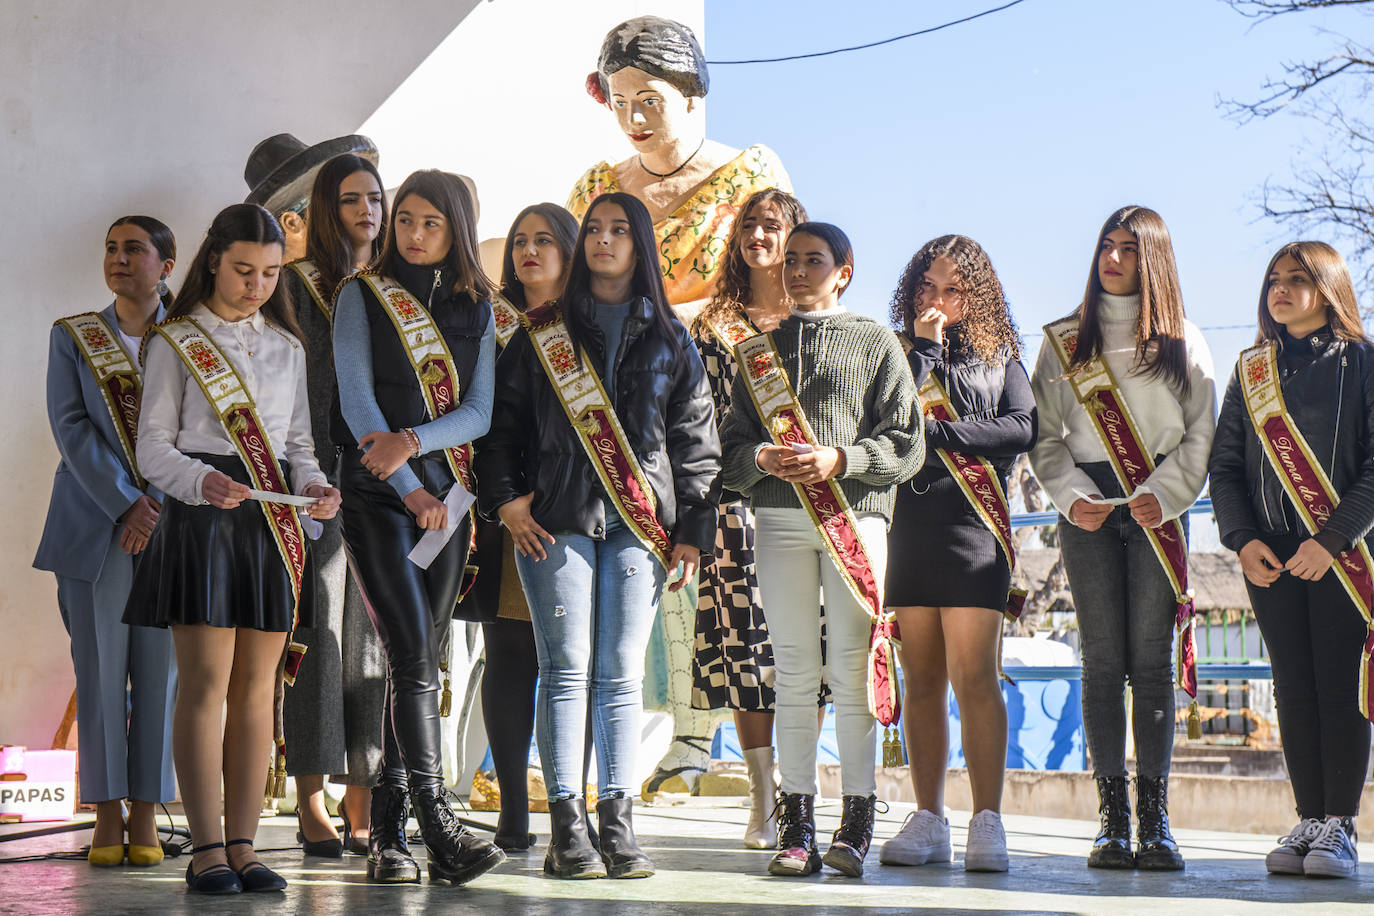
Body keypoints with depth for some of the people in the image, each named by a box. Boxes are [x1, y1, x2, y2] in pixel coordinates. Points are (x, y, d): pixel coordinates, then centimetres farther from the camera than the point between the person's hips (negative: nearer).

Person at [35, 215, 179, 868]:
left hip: (173, 522, 0)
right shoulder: (72, 338, 8)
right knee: (100, 667, -1)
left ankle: (145, 817, 6)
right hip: (95, 522, 0)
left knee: (159, 667, 0)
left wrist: (160, 507, -12)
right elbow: (72, 429, -2)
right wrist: (127, 502, -13)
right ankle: (107, 818, 6)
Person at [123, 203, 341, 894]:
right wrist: (201, 481, -22)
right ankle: (207, 849, -5)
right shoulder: (175, 342, 4)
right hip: (202, 515, -4)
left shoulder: (287, 346, 17)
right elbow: (152, 449, -2)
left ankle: (244, 844, 7)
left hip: (274, 519, 4)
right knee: (206, 681, -8)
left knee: (256, 685, 3)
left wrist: (313, 486, -4)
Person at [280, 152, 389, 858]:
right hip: (317, 481, -4)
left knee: (373, 635, 4)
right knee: (318, 633, -4)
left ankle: (363, 806, 9)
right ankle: (311, 805, 1)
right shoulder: (298, 284, 3)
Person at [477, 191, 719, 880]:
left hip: (640, 524, 1)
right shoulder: (542, 333, 12)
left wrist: (693, 528, 5)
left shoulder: (670, 340, 14)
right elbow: (501, 416, 10)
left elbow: (695, 437, 12)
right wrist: (504, 496, -3)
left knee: (621, 677, 0)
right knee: (567, 670, -5)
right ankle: (567, 827, -4)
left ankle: (618, 825, 2)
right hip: (558, 516, -1)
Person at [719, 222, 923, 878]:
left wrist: (840, 459, -12)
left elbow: (906, 443, 2)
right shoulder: (761, 348, 19)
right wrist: (762, 457, -8)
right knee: (794, 671, 2)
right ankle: (796, 823, 4)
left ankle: (855, 823, 0)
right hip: (780, 519, 2)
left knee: (851, 671, -4)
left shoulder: (876, 344, 11)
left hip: (855, 515, -2)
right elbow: (731, 444, 13)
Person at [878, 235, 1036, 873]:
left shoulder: (999, 355, 14)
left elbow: (1022, 429, 0)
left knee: (973, 675, -9)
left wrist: (936, 433, -6)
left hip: (972, 523, -2)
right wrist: (925, 346, 0)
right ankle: (928, 820, 8)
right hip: (905, 524, 2)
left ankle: (987, 822, -8)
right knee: (922, 679, 3)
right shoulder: (900, 352, 16)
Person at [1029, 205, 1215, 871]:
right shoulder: (1064, 340, 13)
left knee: (1151, 661, -5)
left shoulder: (1182, 341, 10)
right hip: (1089, 509, 1)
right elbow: (1045, 434, 9)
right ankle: (1112, 817, 0)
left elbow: (1201, 433, 5)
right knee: (1102, 660, -2)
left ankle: (1154, 819, -3)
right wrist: (1071, 495, -6)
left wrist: (1164, 493, -10)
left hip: (1158, 508, -1)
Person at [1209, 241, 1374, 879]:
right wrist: (1243, 539, -4)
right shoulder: (1251, 371, 13)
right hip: (1270, 556, 4)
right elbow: (1224, 464, 10)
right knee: (1294, 688, 3)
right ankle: (1309, 821, 7)